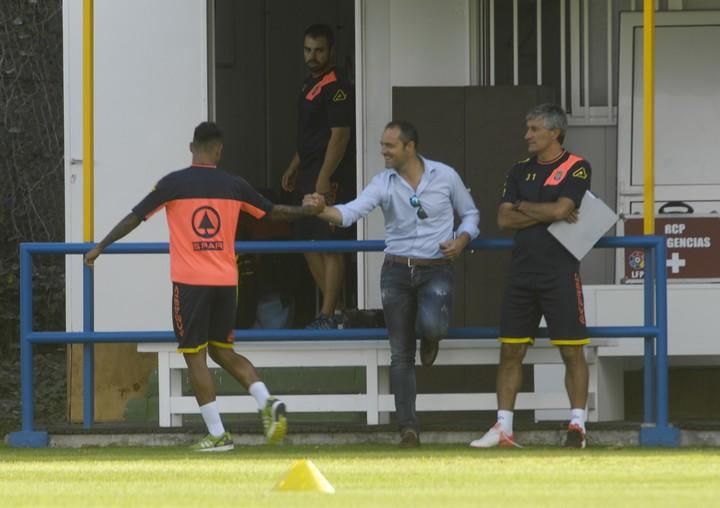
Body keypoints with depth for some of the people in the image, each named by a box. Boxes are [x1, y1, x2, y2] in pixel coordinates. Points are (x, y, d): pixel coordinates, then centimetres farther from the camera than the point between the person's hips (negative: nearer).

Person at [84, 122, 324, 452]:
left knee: (195, 356, 2)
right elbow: (272, 212, 16)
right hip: (225, 281, 4)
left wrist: (100, 247, 7)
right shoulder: (233, 185, 4)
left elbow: (135, 217, -2)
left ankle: (218, 435, -2)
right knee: (222, 350, 18)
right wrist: (308, 211, 34)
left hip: (190, 282, -4)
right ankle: (267, 403, -3)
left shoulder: (173, 184, -5)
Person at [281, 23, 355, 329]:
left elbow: (340, 135, -18)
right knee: (307, 241, 13)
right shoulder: (309, 85, 17)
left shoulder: (336, 88, -13)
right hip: (308, 177, 10)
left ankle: (328, 316, -9)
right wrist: (294, 167, 22)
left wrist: (324, 179, -23)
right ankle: (331, 305, 21)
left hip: (330, 179, -10)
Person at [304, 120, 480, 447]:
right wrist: (322, 210, -37)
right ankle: (408, 428, 6)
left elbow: (470, 214, 11)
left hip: (436, 270, -2)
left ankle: (429, 340, 9)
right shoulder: (383, 183, -2)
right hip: (397, 272, 2)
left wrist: (461, 240, -9)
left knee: (432, 326, -31)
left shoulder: (445, 176, -2)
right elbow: (351, 212, -17)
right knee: (400, 354, 0)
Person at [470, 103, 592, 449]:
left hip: (560, 273, -5)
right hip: (522, 272, 5)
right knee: (510, 352, 4)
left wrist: (524, 207, -2)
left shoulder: (576, 168, -2)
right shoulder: (520, 172, 14)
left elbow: (561, 208, -16)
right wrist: (548, 214, -6)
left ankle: (577, 426, 1)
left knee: (572, 352, -4)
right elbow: (504, 219, 4)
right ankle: (503, 428, 7)